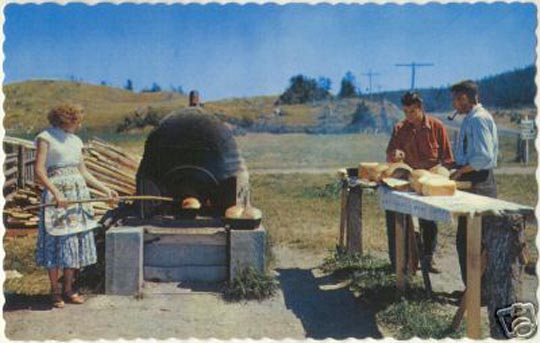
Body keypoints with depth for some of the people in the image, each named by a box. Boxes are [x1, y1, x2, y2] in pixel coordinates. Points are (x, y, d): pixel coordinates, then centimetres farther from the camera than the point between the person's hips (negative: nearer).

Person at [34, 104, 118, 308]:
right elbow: (39, 171, -11)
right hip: (57, 195, -6)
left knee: (76, 240, 7)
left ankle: (68, 289, 17)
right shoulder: (46, 137, -3)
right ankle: (55, 291, 11)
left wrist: (106, 190, 13)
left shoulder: (76, 141, 15)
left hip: (79, 195, 6)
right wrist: (55, 192, -23)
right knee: (56, 241, -1)